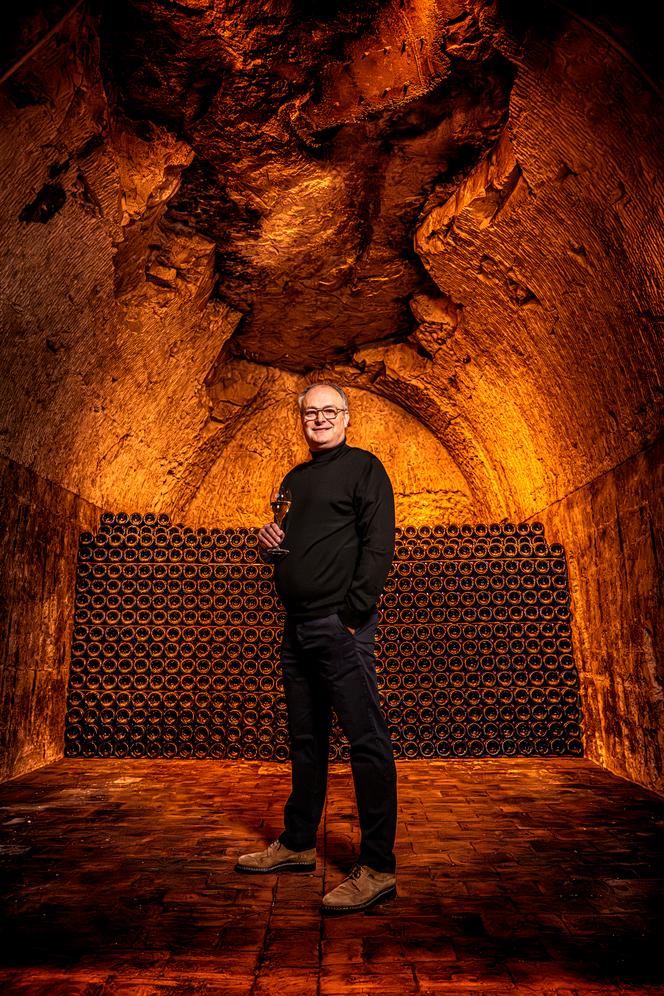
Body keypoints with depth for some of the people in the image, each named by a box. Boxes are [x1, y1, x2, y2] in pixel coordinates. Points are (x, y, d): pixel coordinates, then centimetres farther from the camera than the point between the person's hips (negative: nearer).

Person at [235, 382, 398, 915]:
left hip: (341, 625, -7)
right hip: (297, 626, 8)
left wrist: (354, 615, -17)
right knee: (305, 739, 16)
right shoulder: (294, 478, 20)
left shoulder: (364, 466, -2)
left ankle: (378, 867, 5)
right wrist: (268, 540, 3)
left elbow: (379, 545, -11)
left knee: (367, 740, -4)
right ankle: (298, 844, 29)